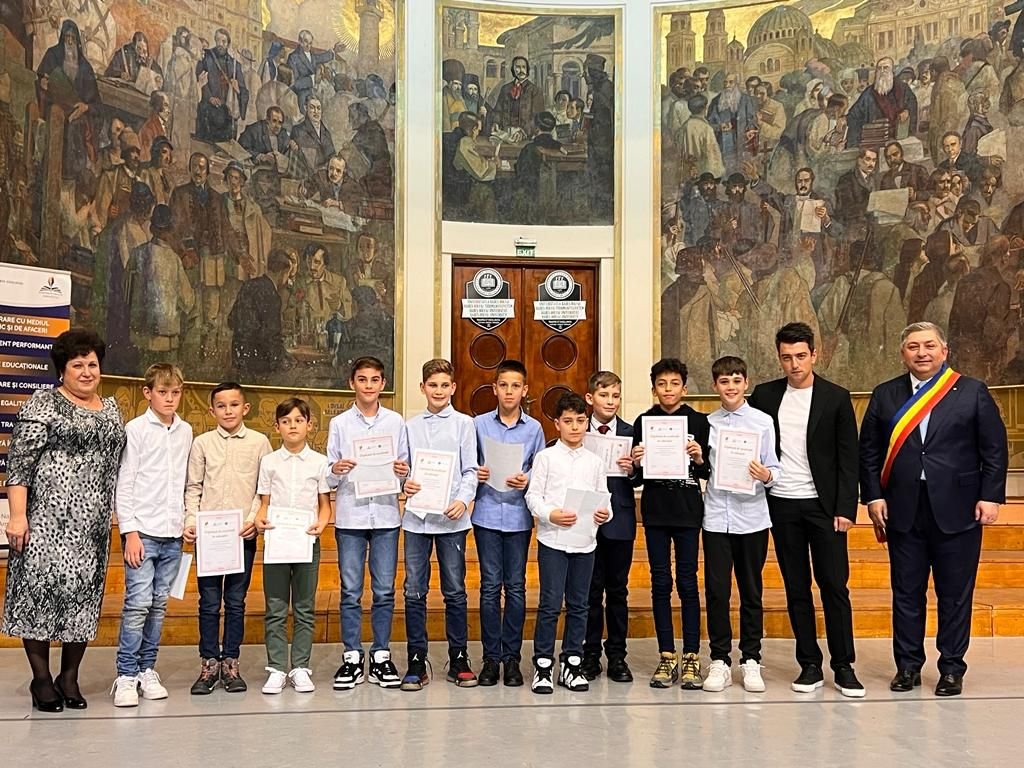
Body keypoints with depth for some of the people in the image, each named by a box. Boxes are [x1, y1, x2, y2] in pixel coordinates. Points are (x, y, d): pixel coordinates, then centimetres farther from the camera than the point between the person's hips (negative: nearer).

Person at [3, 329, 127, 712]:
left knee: (86, 592, 5)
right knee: (42, 586, -4)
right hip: (48, 515, -5)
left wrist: (118, 516, 15)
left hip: (93, 520, 5)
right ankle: (41, 679, 7)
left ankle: (70, 678, 14)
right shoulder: (43, 404, -3)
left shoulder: (111, 408, 15)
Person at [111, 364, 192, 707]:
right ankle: (126, 676, -1)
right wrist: (130, 532, -10)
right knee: (138, 602, -9)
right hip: (142, 530, -5)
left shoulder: (186, 431, 10)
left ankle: (147, 669, 17)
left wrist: (187, 522, 7)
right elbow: (124, 485, -5)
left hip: (173, 533, 5)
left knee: (159, 603, 9)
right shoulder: (135, 429, -4)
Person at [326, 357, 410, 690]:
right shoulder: (339, 423, 5)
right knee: (351, 591, 3)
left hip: (385, 515, 1)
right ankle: (352, 657, 12)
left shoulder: (396, 422, 7)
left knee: (384, 591, 4)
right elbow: (329, 479, 5)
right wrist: (335, 471, -16)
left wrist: (403, 472, -12)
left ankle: (381, 656, 14)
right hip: (350, 516, 0)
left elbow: (404, 468, 10)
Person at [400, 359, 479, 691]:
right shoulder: (411, 426, 11)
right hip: (416, 516, 2)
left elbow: (470, 470, 1)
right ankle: (416, 661, 10)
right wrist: (405, 483, -9)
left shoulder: (463, 423, 5)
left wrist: (463, 500, -15)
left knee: (455, 590, 5)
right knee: (414, 591, 2)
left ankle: (459, 659, 15)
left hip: (451, 517, -2)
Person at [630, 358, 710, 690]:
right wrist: (636, 463, -14)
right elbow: (637, 475, 7)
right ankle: (667, 656, 13)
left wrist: (699, 459, -17)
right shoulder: (643, 422, 5)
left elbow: (709, 473, 3)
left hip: (688, 511, -1)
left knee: (687, 582, 1)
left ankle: (691, 656, 10)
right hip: (655, 512, 1)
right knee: (660, 583, 5)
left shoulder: (698, 421, 2)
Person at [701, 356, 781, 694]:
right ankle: (720, 660, 14)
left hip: (752, 517, -1)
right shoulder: (708, 423, 6)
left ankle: (751, 660, 18)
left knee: (751, 591, 8)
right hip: (716, 517, 1)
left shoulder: (763, 421, 1)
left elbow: (775, 469, -2)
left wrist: (766, 475, -21)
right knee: (716, 590, 3)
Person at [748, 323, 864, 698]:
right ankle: (810, 664, 15)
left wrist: (845, 508, -7)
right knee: (796, 588, 7)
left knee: (834, 585, -1)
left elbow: (848, 458, -1)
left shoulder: (836, 398, 0)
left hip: (824, 505, -2)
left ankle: (843, 666, 8)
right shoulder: (764, 395, 5)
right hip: (782, 504, 2)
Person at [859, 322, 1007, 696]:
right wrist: (874, 497, -1)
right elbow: (869, 451, 7)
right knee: (906, 592, 8)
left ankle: (952, 668, 18)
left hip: (957, 509, -1)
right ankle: (908, 665, 19)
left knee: (955, 594, 6)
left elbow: (994, 448, 1)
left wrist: (990, 496, -6)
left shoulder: (973, 392, 2)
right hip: (903, 510, 2)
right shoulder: (885, 395, 7)